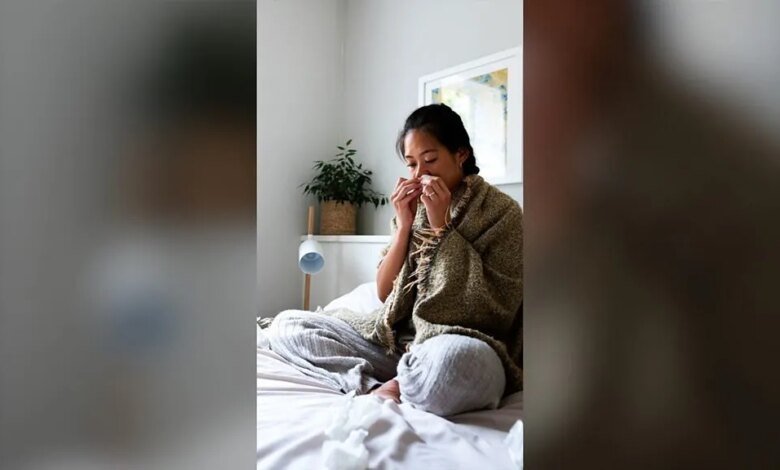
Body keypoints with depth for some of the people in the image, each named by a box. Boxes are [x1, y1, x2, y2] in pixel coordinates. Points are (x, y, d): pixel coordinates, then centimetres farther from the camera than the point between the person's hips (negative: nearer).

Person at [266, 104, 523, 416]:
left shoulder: (502, 212, -5)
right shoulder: (416, 208, 10)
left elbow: (494, 305, -14)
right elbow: (384, 292, 7)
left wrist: (442, 226, -15)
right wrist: (403, 226, -6)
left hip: (460, 346, -6)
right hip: (397, 338, 6)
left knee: (451, 362, -43)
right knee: (285, 324, -3)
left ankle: (388, 387, -12)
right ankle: (382, 390, -19)